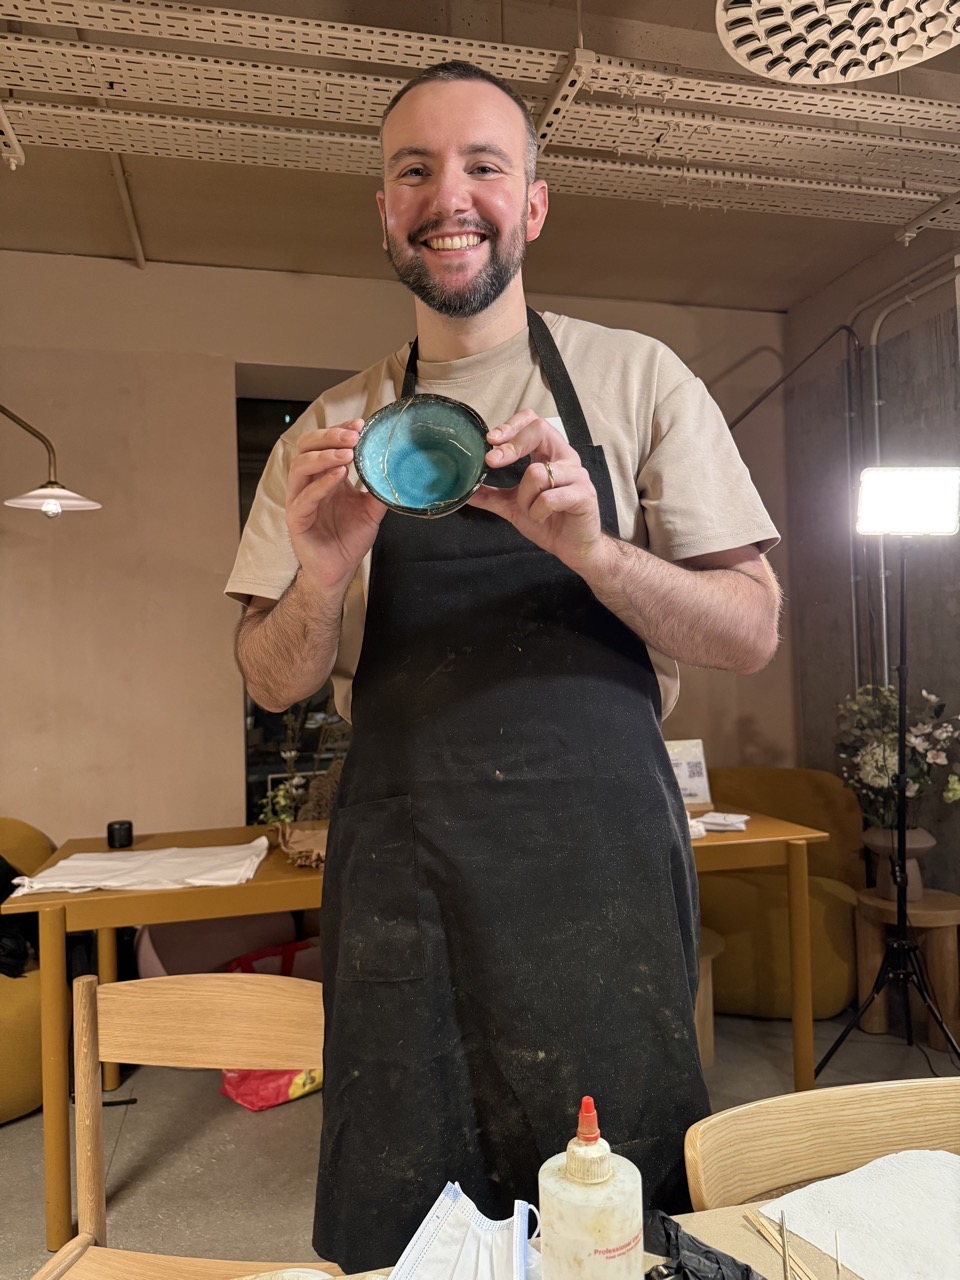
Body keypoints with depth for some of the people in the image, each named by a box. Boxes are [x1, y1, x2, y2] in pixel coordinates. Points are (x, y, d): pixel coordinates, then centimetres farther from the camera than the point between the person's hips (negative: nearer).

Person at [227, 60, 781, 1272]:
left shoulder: (636, 379, 3)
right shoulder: (332, 432, 8)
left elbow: (750, 632, 0)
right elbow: (272, 682, 8)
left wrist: (588, 546, -18)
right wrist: (323, 573, -14)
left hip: (601, 865, -1)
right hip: (401, 882, 2)